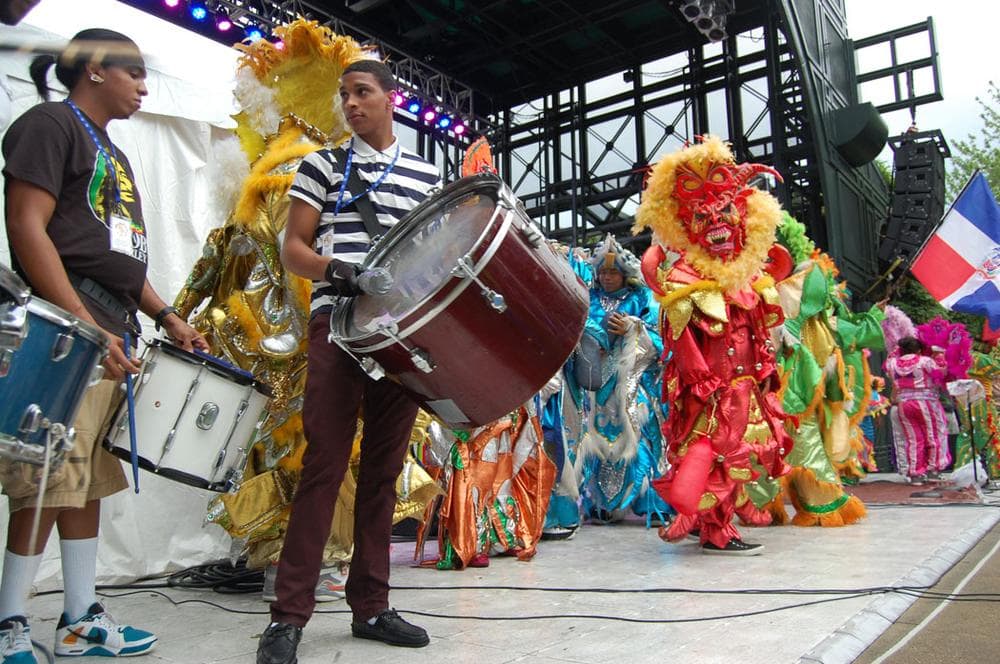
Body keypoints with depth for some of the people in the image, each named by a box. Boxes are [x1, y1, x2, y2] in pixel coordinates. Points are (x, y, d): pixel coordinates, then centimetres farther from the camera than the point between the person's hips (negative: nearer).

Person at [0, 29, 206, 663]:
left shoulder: (114, 155, 24)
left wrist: (167, 317, 14)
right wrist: (86, 327, -20)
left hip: (112, 333, 9)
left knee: (91, 479, 10)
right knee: (51, 481, -8)